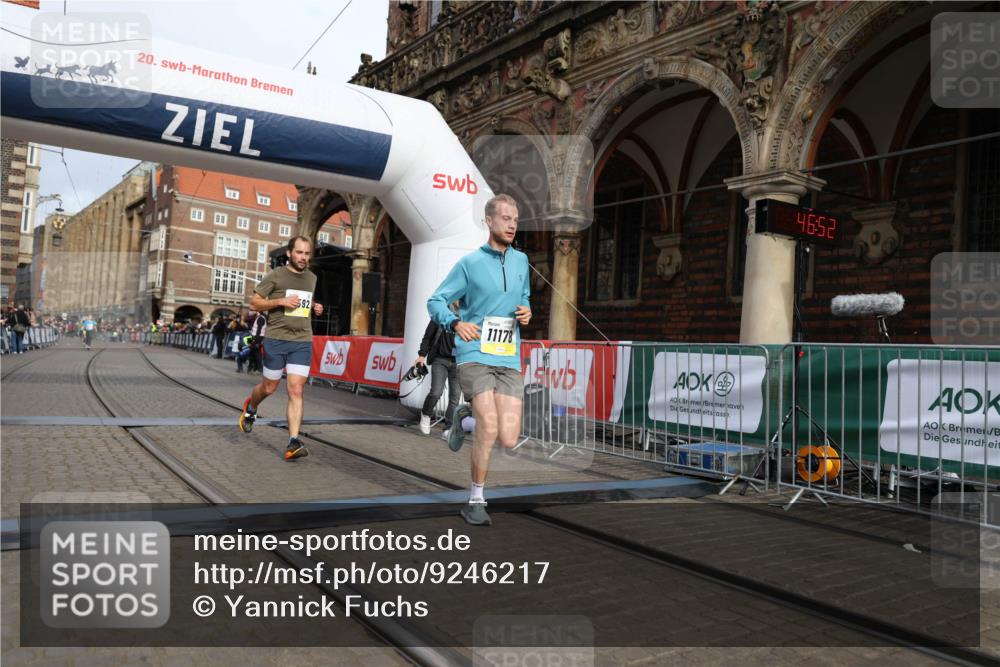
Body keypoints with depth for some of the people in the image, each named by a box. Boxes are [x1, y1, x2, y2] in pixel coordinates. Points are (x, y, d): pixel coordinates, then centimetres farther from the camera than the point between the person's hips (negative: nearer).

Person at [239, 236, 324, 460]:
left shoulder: (312, 278, 13)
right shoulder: (276, 276, -3)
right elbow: (254, 303, -1)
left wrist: (315, 307, 7)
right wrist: (280, 301, -16)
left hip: (303, 342, 3)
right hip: (276, 340, -3)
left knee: (296, 391, -6)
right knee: (269, 387, 12)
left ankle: (293, 442, -9)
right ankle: (250, 407, 46)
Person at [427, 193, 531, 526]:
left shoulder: (521, 261, 13)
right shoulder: (469, 263, -1)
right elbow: (436, 302, 2)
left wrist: (526, 313, 4)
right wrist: (456, 323, -18)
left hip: (509, 360, 4)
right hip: (474, 356, -4)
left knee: (508, 440, -6)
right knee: (489, 428, -19)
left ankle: (468, 416, 27)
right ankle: (476, 501, 2)